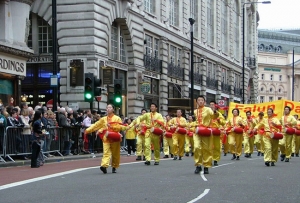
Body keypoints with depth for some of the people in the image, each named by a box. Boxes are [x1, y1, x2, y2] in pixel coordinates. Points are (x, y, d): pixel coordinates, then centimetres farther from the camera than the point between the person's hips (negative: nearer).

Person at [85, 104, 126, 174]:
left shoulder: (117, 118, 4)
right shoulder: (103, 119, 15)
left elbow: (121, 127, -8)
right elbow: (96, 125, 14)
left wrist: (111, 126, -15)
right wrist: (88, 130, 6)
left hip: (115, 138, -1)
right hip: (106, 138, 1)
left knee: (115, 154, 6)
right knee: (106, 152, -15)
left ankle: (114, 167, 20)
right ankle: (104, 166, -30)